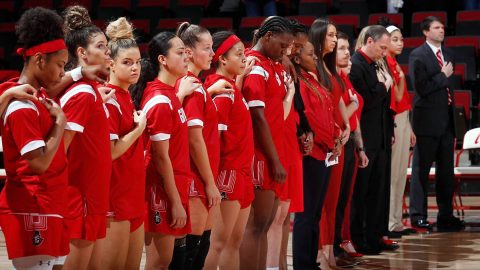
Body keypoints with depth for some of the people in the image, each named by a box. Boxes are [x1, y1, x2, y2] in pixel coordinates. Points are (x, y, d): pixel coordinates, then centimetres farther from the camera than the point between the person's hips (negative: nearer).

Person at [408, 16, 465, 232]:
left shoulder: (447, 54, 14)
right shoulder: (418, 56, -8)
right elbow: (422, 88, -18)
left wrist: (453, 112, 17)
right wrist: (443, 76, -11)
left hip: (446, 120, 7)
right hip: (427, 121, -7)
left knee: (446, 171, 10)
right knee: (421, 169, 0)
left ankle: (445, 216, 16)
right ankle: (418, 215, 5)